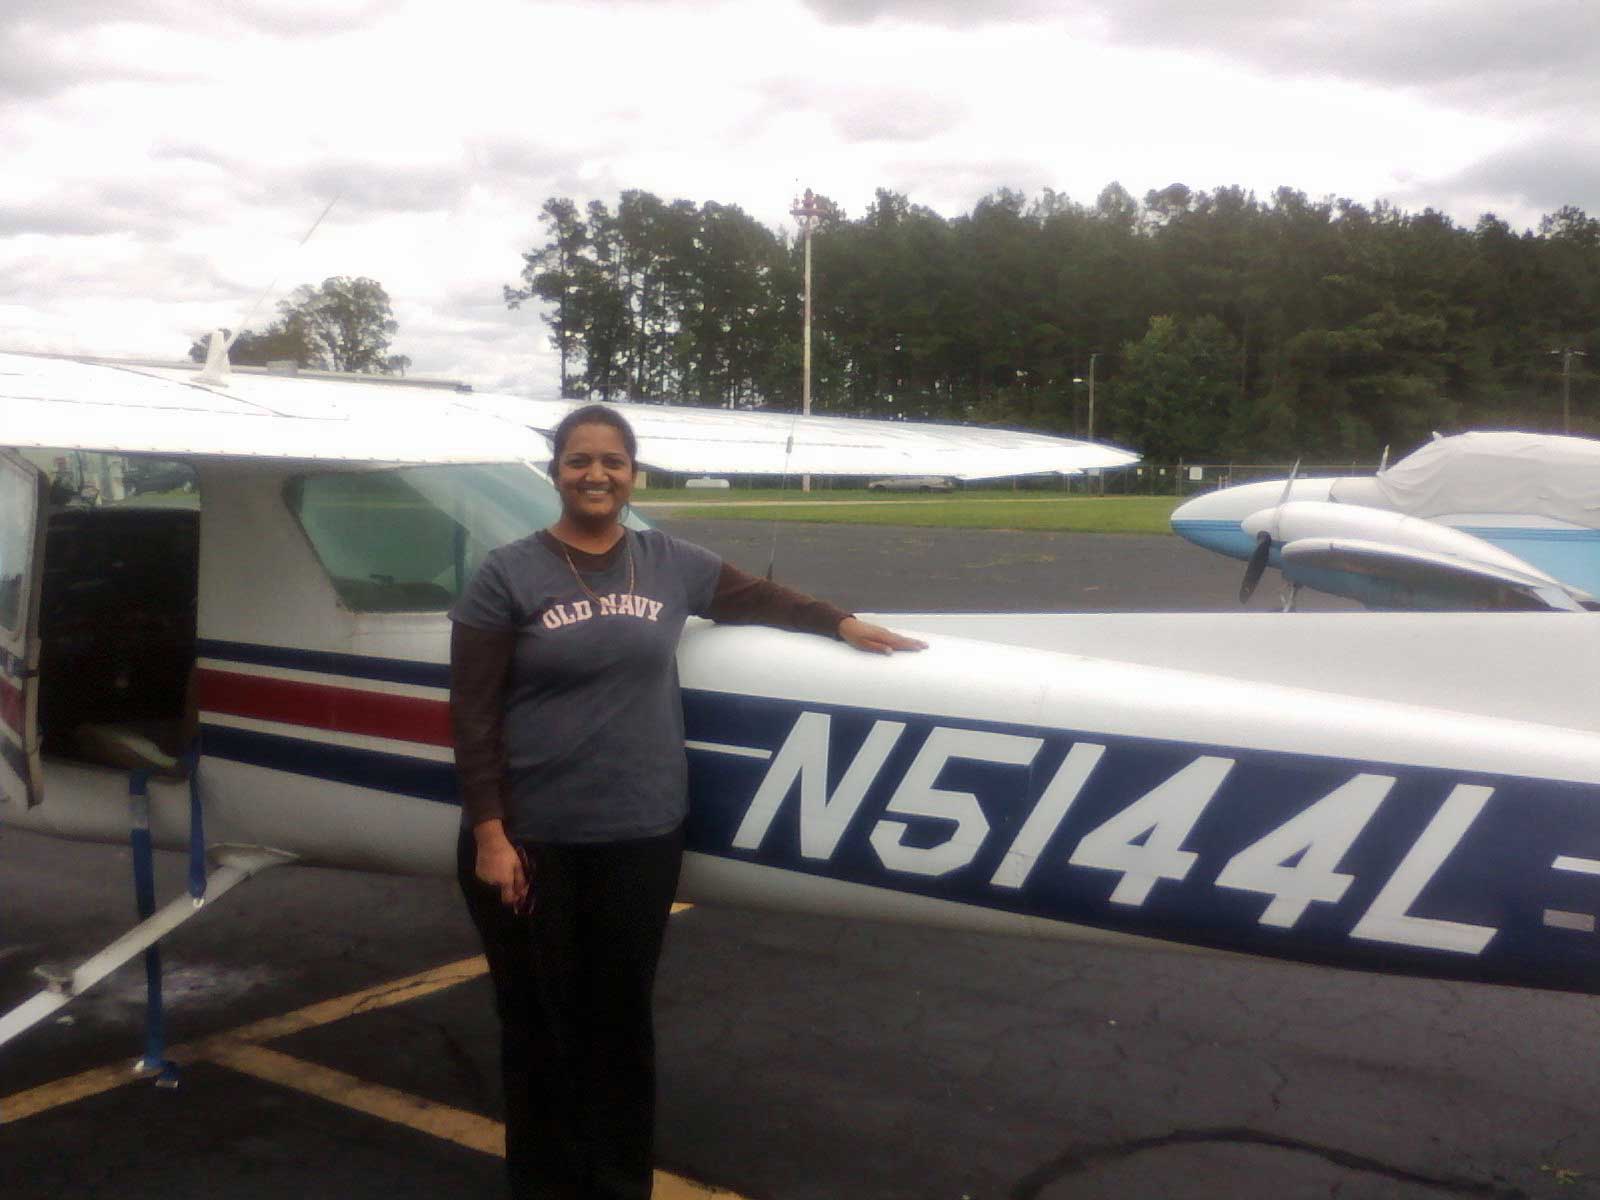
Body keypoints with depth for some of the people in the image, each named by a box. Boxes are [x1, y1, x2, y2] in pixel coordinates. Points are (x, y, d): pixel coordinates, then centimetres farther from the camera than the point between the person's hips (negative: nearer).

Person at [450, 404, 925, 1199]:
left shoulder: (668, 563, 6)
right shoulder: (508, 575, -5)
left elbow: (752, 597, 24)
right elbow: (473, 716, -6)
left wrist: (841, 625, 22)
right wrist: (488, 835, -11)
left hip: (641, 836, 3)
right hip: (534, 840, -3)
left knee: (622, 1021, 12)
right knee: (541, 1025, 7)